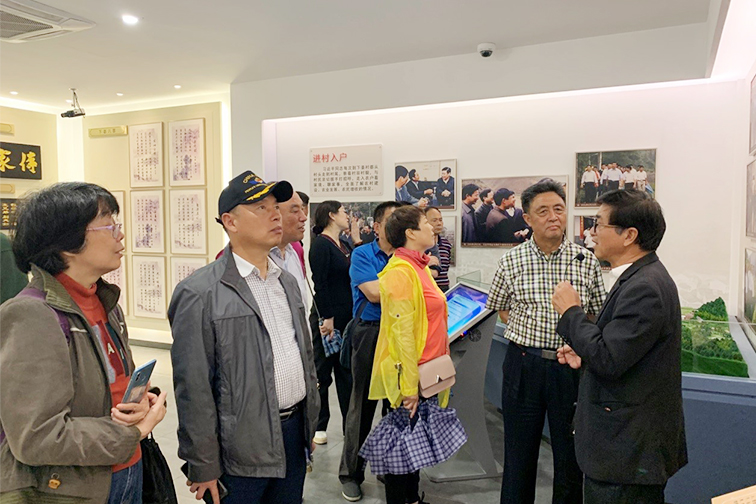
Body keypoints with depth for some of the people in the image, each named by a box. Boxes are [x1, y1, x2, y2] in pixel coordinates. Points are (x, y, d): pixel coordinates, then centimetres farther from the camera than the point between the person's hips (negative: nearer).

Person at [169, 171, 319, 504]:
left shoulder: (287, 282, 8)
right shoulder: (200, 293, -14)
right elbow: (193, 388, -13)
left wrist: (310, 420, 15)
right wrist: (204, 466, -10)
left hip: (295, 433, 6)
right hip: (242, 448, -6)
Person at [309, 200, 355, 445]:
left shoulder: (345, 245, 14)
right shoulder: (321, 244, -11)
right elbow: (319, 283, -17)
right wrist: (326, 318, -19)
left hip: (348, 317, 8)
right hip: (328, 317, -8)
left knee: (347, 371, 14)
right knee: (322, 372, 5)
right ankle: (318, 427, 19)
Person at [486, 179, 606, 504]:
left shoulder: (587, 262, -1)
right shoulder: (512, 261, -1)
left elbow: (599, 315, 5)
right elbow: (500, 308, 12)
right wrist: (527, 334, -1)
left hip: (571, 365, 0)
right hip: (523, 364, 0)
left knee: (571, 454, 13)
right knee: (519, 452, 14)